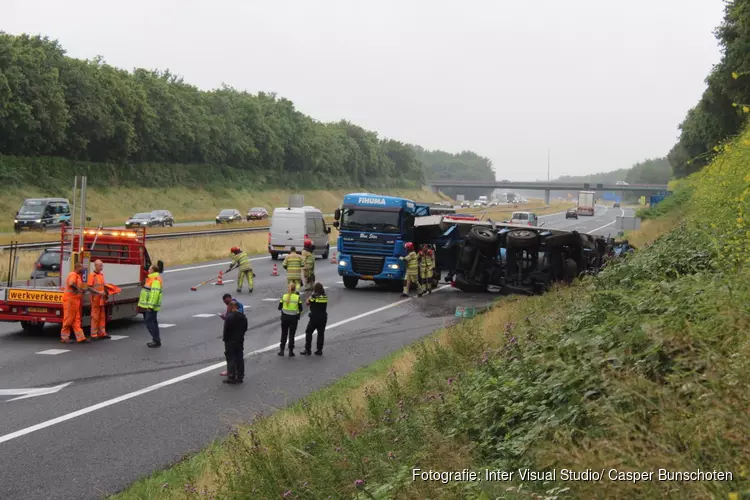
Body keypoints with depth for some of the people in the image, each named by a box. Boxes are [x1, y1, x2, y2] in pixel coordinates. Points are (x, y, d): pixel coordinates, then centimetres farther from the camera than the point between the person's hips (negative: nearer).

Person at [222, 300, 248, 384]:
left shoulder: (229, 317, -18)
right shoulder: (243, 317, 6)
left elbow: (226, 330, -18)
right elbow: (245, 328, 12)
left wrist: (225, 338, -5)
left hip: (230, 341, -7)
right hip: (240, 340, 7)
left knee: (231, 359, -2)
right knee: (239, 358, 12)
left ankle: (231, 377, -1)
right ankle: (240, 376, 16)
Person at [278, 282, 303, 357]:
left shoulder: (284, 296, -4)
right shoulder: (297, 297, -8)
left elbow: (279, 308, -1)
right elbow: (300, 309, -6)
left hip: (285, 317, 1)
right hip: (294, 318, -1)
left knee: (284, 334, 14)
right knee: (291, 335, 7)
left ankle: (282, 350, 13)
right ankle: (291, 351, 8)